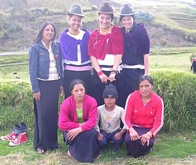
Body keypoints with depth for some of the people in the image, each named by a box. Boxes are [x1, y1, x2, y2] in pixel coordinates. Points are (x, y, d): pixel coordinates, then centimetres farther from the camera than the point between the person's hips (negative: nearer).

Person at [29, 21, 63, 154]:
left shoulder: (56, 47, 6)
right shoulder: (36, 48, -7)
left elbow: (60, 66, 10)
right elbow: (32, 70, -9)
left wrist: (61, 84, 8)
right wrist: (35, 89, -13)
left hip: (55, 83, 4)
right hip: (42, 84, -4)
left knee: (53, 113, 10)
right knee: (42, 114, 1)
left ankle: (52, 141, 23)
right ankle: (41, 144, 14)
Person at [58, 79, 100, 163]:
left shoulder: (91, 101, -19)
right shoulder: (66, 104, -22)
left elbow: (92, 121, -24)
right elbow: (62, 124, -26)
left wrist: (79, 129, -37)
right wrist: (79, 124, -26)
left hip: (86, 128, 1)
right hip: (71, 130, -1)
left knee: (93, 133, -32)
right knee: (74, 136, -35)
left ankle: (90, 153, -3)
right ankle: (73, 150, -1)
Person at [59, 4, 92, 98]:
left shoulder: (87, 34, 5)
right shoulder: (64, 36, 1)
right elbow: (61, 56, 5)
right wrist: (61, 75, 4)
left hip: (85, 73, 1)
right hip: (69, 73, -1)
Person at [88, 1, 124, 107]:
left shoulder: (117, 32, 1)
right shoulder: (94, 34, 7)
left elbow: (119, 53, -5)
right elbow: (92, 55, 1)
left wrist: (113, 72, -13)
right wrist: (100, 73, -10)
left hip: (115, 72, -1)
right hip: (99, 73, 2)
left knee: (116, 102, 3)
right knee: (99, 102, 6)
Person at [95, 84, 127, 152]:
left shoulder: (120, 110, -16)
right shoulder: (99, 109, -14)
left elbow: (126, 124, -20)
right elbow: (95, 123, -8)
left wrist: (120, 133, -35)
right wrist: (98, 133, -22)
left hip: (115, 131, 0)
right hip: (103, 131, 0)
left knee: (118, 139, -33)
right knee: (101, 141, -30)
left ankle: (115, 149, 3)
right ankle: (102, 149, 9)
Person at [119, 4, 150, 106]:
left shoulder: (140, 30, -6)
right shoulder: (120, 32, 8)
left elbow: (146, 53, -7)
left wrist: (146, 73, -10)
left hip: (137, 70, -5)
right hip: (124, 70, 5)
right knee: (125, 97, 9)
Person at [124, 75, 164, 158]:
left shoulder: (158, 100, -11)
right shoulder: (132, 97, -11)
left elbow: (159, 122, -9)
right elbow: (127, 118, -9)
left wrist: (149, 134, -26)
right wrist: (131, 130, -29)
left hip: (149, 129, 0)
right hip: (134, 127, 0)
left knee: (145, 142, -31)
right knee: (130, 140, -33)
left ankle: (146, 147, 9)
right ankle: (134, 154, 5)